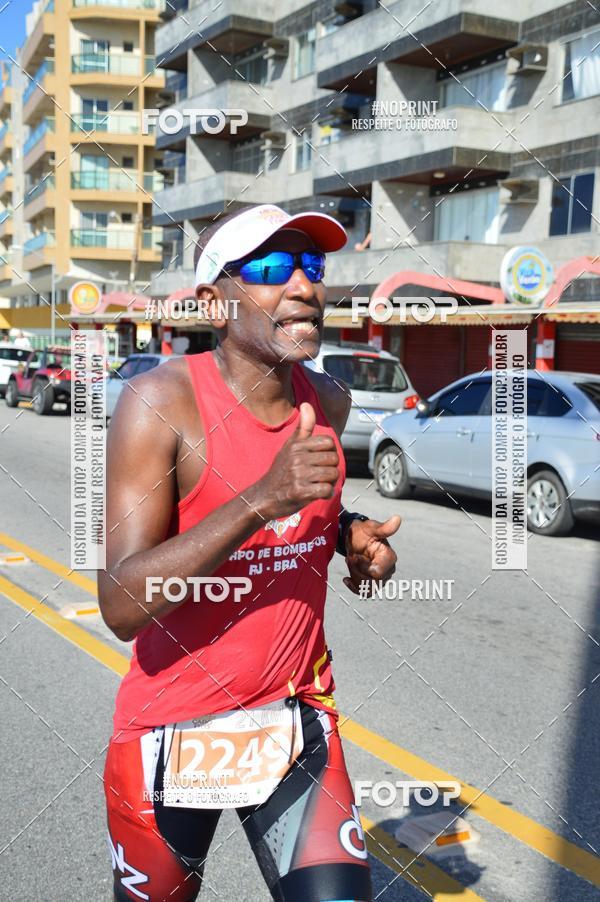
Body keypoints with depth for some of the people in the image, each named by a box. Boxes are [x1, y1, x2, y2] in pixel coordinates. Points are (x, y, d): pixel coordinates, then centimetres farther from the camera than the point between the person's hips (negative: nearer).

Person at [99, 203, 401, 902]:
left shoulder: (329, 403, -1)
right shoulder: (162, 403, -19)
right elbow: (121, 606, -26)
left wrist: (350, 531, -1)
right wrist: (261, 501, -35)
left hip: (297, 720, 4)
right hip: (173, 735, -3)